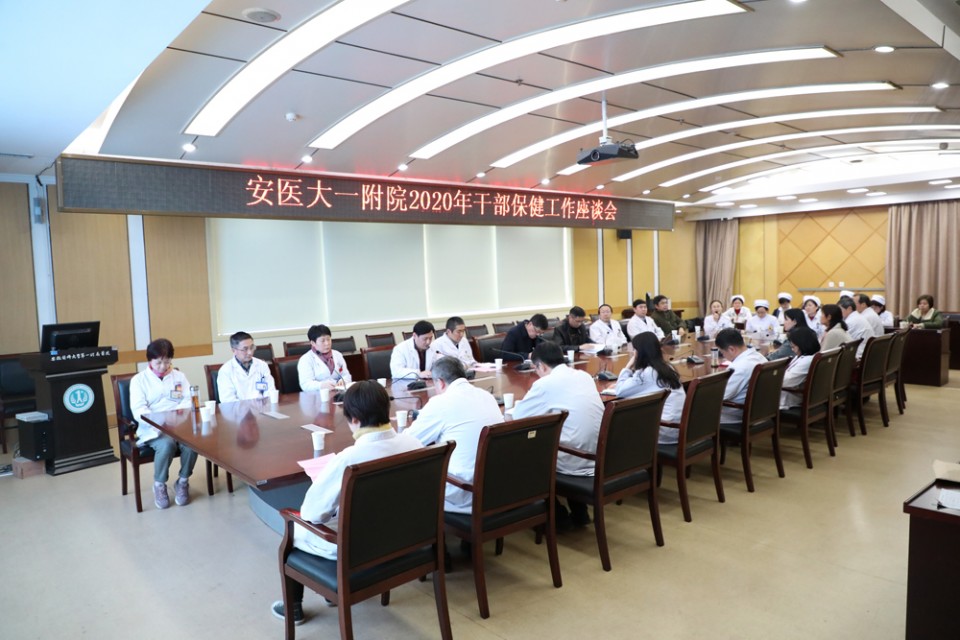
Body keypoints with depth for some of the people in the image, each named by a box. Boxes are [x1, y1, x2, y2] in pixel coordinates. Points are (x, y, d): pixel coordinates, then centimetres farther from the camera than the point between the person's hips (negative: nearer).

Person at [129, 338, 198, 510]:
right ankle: (159, 485, -9)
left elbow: (188, 400, 6)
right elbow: (138, 409, -6)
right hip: (153, 429, -2)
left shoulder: (179, 376, 16)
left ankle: (183, 482, -6)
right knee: (167, 444, -35)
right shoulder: (139, 379, 6)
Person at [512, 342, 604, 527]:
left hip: (575, 463, -7)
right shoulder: (585, 376, 9)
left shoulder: (545, 384, -11)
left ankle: (555, 513, 22)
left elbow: (518, 416, -2)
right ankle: (579, 511, 33)